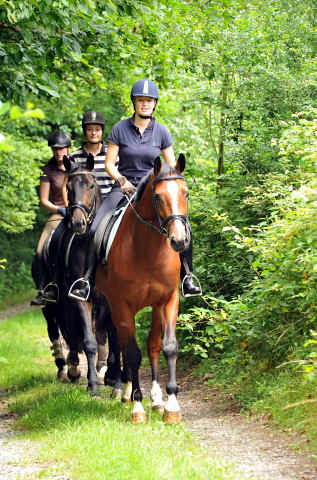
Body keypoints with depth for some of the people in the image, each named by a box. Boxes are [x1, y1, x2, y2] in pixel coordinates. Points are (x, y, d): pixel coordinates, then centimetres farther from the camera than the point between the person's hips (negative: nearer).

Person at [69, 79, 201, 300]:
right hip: (124, 188, -1)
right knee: (95, 230, -21)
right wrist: (121, 180, -18)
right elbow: (109, 163, 1)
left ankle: (187, 276, -8)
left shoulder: (162, 132, 3)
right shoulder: (120, 129, -2)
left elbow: (171, 166, 7)